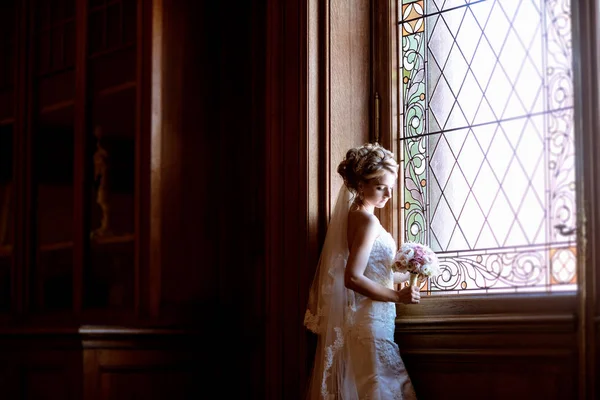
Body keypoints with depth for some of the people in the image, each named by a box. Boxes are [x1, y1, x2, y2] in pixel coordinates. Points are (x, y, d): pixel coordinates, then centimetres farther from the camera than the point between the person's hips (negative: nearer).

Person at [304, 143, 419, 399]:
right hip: (370, 322, -9)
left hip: (361, 319, 9)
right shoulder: (367, 219, -16)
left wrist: (406, 276, 19)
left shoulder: (355, 214, 11)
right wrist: (398, 296, -20)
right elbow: (353, 278, -23)